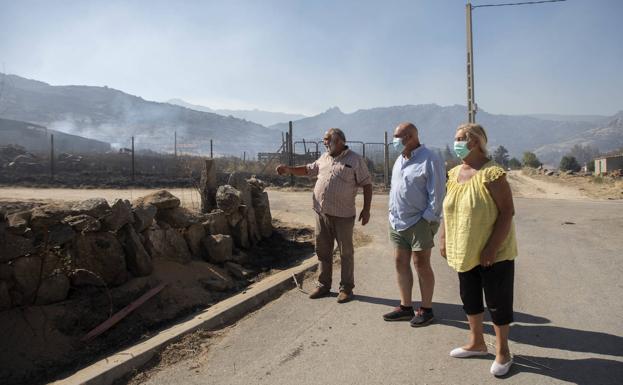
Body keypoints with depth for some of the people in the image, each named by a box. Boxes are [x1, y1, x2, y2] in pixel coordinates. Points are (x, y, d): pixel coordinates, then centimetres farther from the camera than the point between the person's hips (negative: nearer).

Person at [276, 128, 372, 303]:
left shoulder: (355, 160, -5)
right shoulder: (324, 158, 13)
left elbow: (366, 184, -5)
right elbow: (308, 170, 24)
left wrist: (366, 209, -10)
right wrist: (289, 169, 9)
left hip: (343, 215, -6)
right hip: (321, 212, 6)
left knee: (346, 252, 4)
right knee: (323, 251, 12)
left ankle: (346, 288, 15)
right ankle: (323, 285, 25)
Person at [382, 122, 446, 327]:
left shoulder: (429, 160, -12)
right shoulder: (400, 160, 14)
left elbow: (437, 193, -15)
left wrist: (427, 218, -17)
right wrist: (392, 213, 14)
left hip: (419, 222, -8)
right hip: (397, 222, 8)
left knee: (421, 264, 0)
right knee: (400, 263, 10)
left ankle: (426, 309, 14)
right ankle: (406, 307, 22)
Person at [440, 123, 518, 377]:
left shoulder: (491, 174, -18)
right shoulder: (454, 174, 5)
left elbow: (507, 212, -20)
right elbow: (448, 210, 14)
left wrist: (491, 248, -23)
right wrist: (444, 239, 9)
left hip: (493, 254, -7)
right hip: (464, 251, 7)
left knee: (497, 302, 5)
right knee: (469, 298, 17)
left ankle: (502, 352, 23)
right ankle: (477, 343, 36)